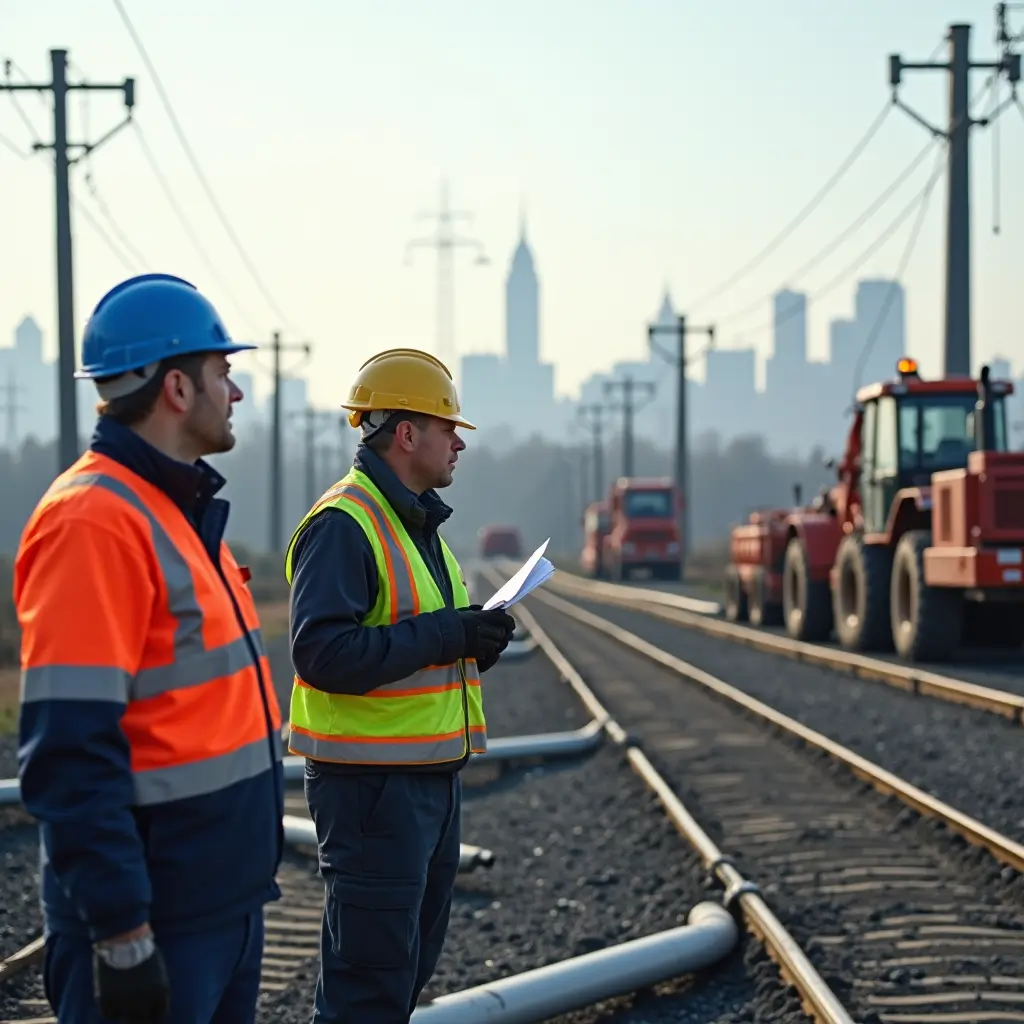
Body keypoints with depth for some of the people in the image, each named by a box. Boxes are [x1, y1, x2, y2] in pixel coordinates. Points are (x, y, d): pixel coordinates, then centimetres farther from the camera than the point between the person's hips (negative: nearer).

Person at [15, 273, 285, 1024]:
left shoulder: (180, 510, 14)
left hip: (226, 902, 10)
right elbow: (71, 755, -23)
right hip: (154, 926, -10)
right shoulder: (95, 520, -17)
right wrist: (122, 935, -24)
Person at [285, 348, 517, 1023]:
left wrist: (474, 636, 6)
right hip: (372, 782, -10)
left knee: (414, 958, 17)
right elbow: (322, 653, -26)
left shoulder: (417, 523, 16)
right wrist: (444, 636, -23)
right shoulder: (343, 525, -16)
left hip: (431, 776, 10)